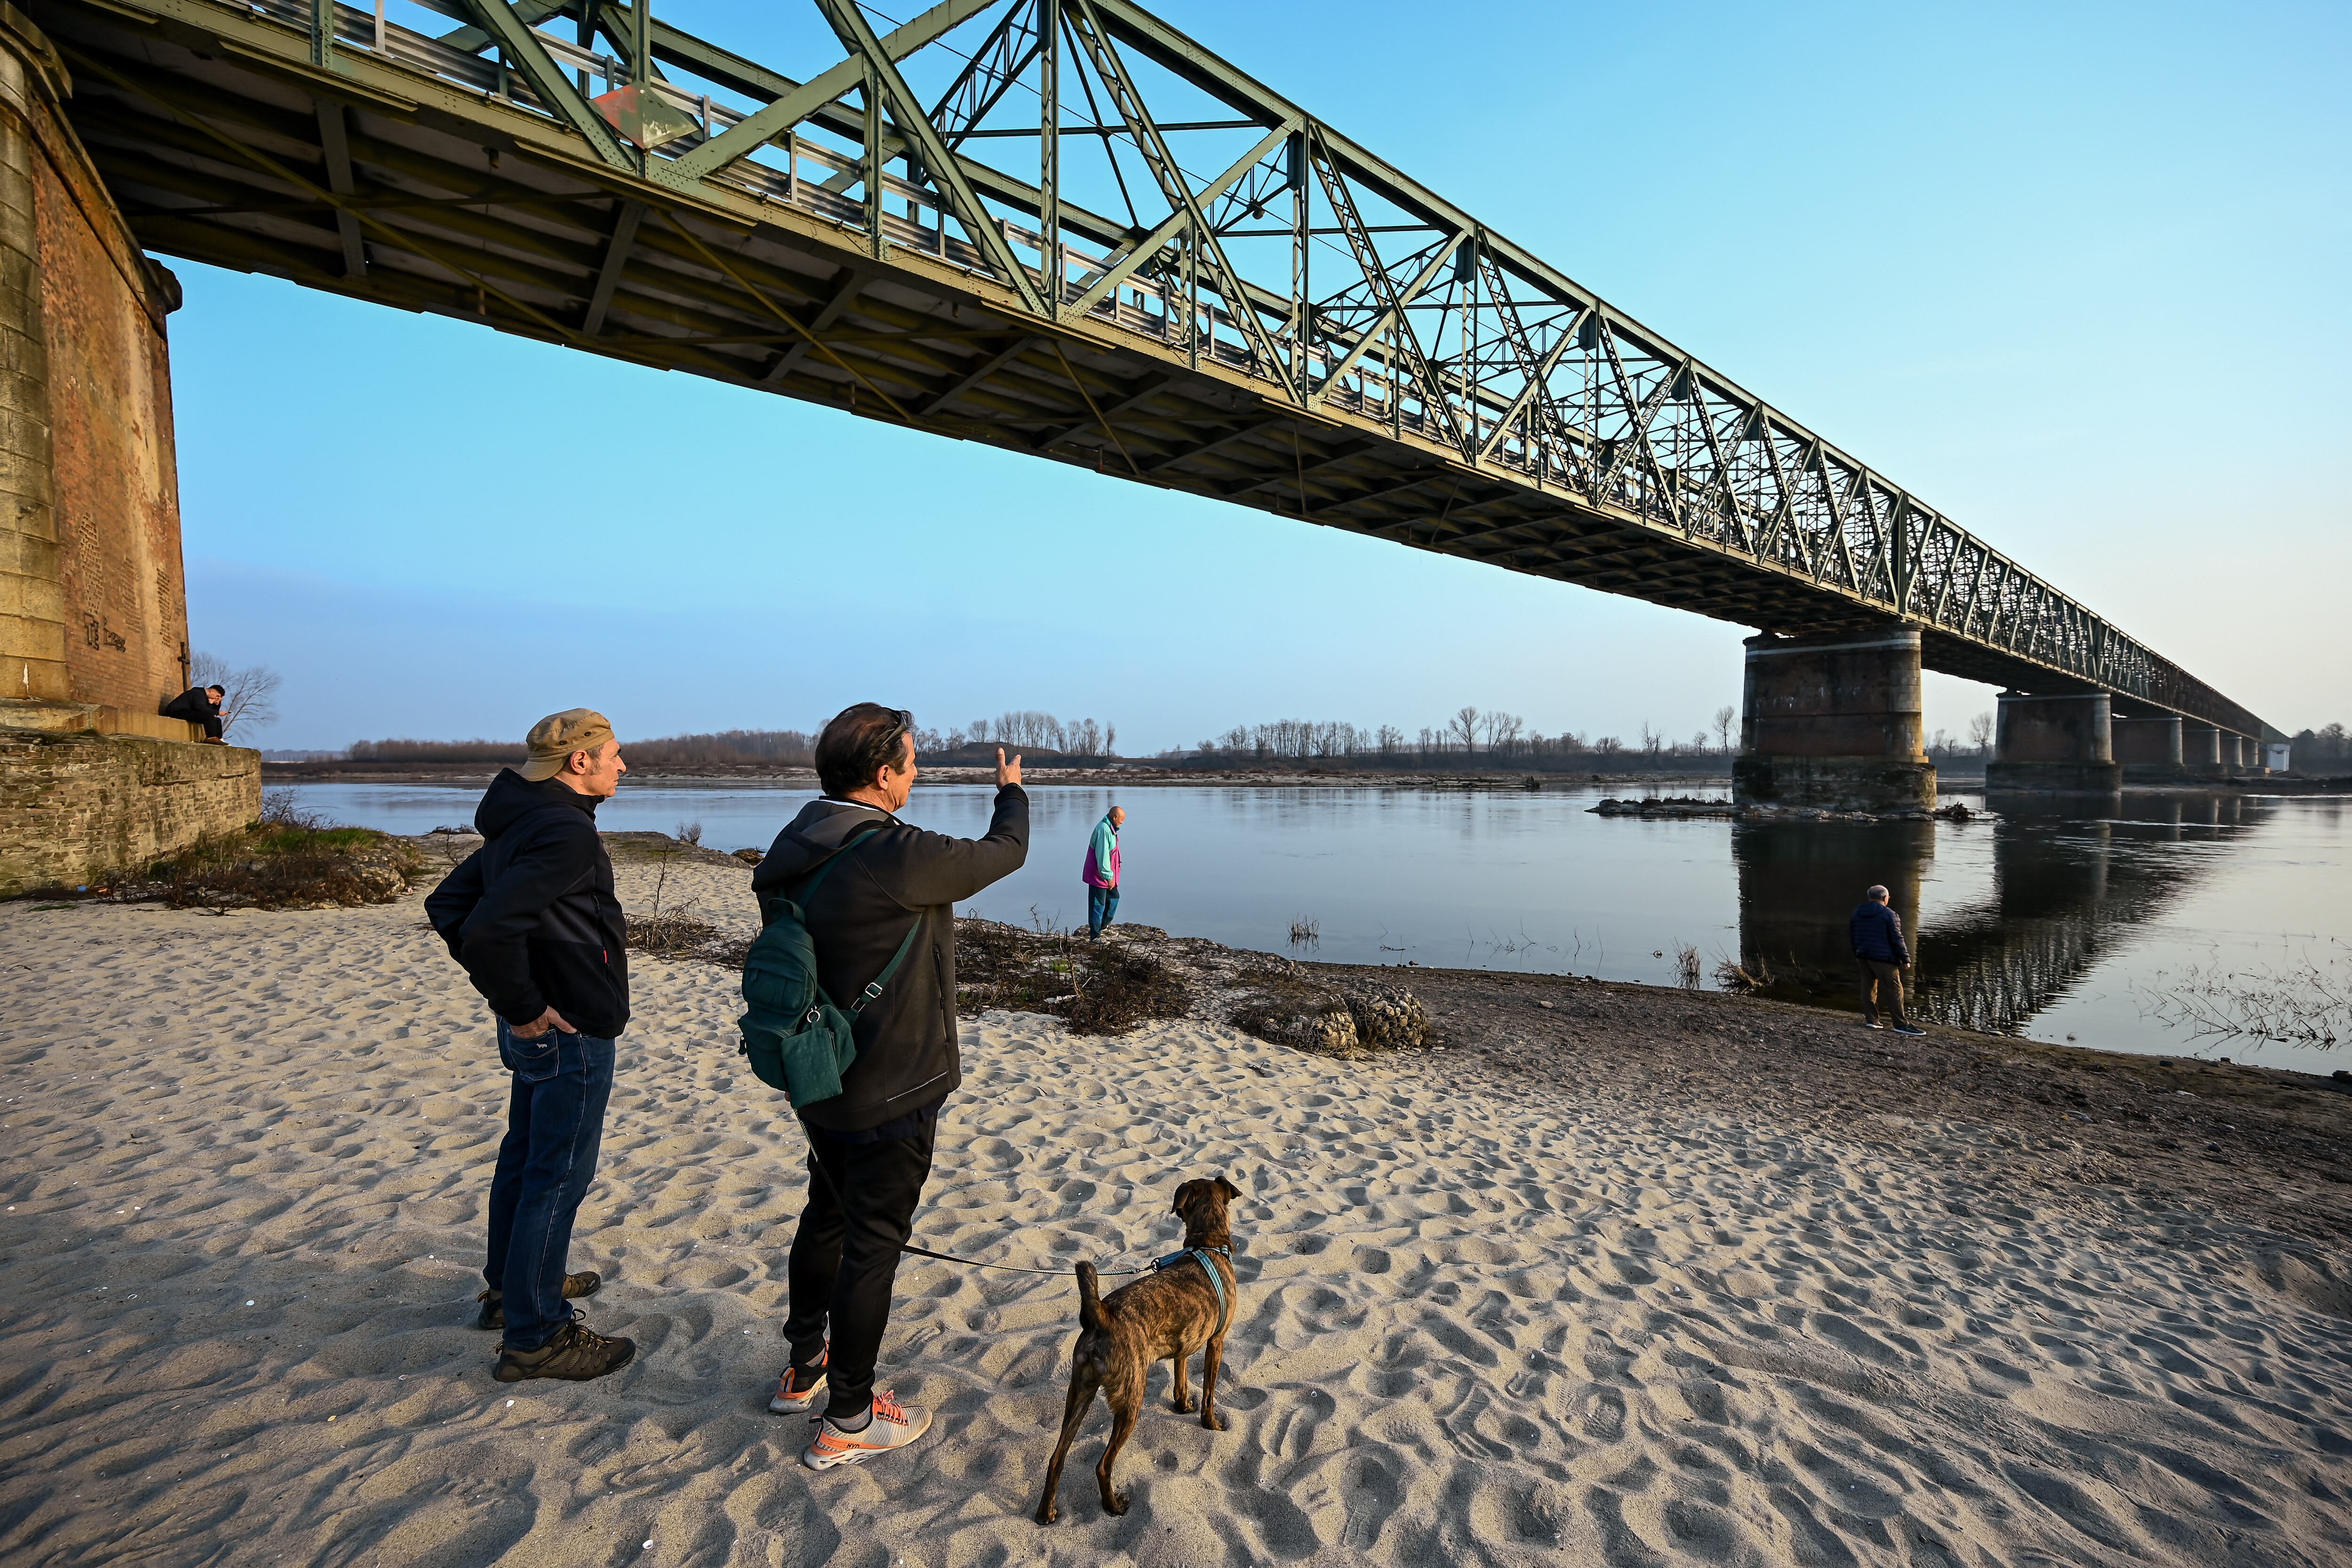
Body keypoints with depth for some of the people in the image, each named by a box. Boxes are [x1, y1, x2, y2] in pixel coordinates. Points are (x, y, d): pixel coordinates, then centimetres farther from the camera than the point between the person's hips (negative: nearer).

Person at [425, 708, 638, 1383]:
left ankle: (510, 1287, 41)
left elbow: (447, 903, 15)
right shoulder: (566, 832, -24)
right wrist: (522, 1007, -20)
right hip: (572, 1033, -10)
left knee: (524, 1158, 23)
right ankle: (535, 1336, 14)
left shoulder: (521, 823, 8)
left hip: (538, 1032, 10)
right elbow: (488, 928, -34)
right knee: (559, 1176, 1)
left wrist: (505, 991, 11)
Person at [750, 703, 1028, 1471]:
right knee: (873, 1244, 8)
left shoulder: (795, 851, -3)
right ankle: (847, 1421, 24)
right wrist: (1012, 790, 8)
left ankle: (804, 1369, 44)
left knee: (826, 1217, 26)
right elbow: (1005, 852, -14)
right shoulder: (898, 858, -28)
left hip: (819, 1082, 9)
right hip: (890, 1094, -8)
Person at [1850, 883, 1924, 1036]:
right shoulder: (1890, 915, -10)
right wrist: (1905, 959, -5)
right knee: (1895, 989, -3)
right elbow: (1897, 939, -11)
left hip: (1864, 956, 7)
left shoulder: (1858, 913, 10)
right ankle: (1901, 1024, -4)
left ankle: (1871, 1020, 10)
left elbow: (1853, 936, 16)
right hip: (1884, 958, -7)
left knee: (1868, 986, 11)